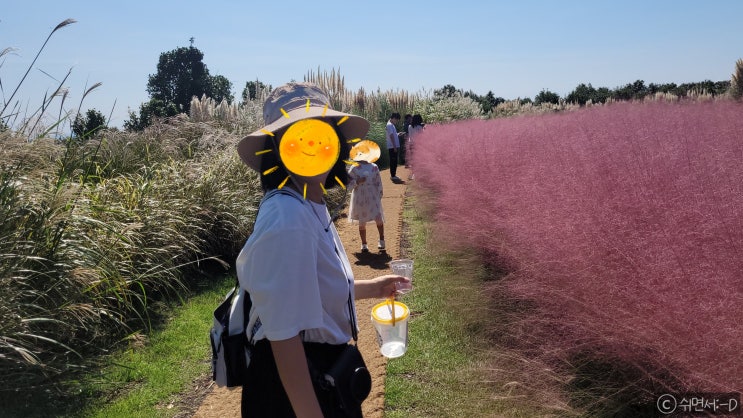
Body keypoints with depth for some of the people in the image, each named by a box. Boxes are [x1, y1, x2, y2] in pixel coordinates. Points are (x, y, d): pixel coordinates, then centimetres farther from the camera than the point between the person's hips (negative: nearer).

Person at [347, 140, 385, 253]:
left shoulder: (374, 167, 4)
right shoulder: (353, 169, -1)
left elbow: (378, 183, 10)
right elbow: (348, 185, 0)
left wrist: (379, 196, 8)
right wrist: (357, 182, -17)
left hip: (373, 197, 1)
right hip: (359, 199, 0)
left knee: (378, 218, -9)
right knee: (362, 223, 6)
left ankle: (381, 240, 8)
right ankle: (364, 244, 20)